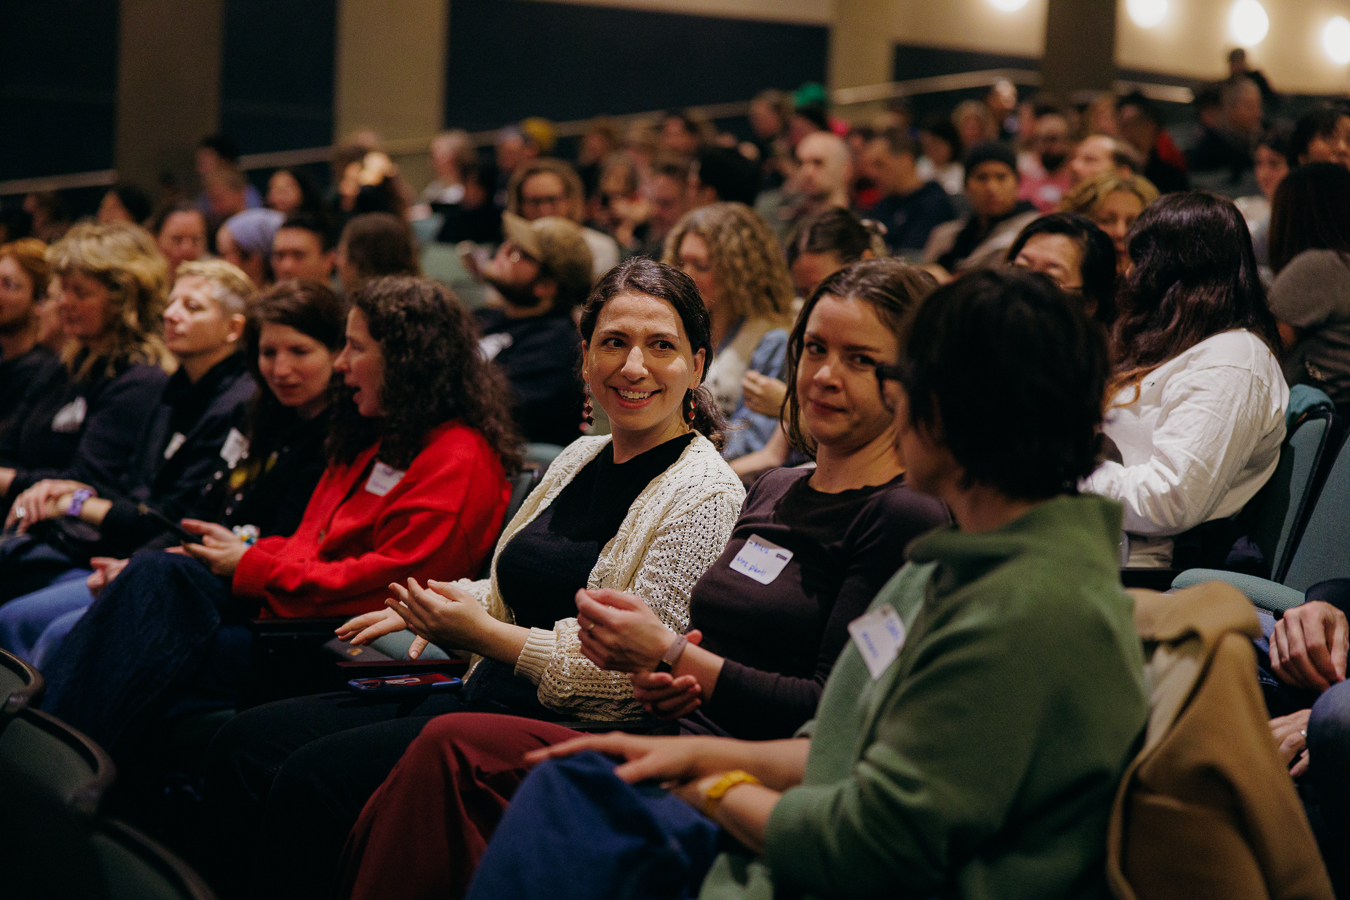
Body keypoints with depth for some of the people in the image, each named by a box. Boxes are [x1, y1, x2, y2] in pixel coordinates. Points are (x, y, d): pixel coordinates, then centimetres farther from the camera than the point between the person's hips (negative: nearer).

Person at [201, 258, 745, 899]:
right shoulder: (579, 458, 15)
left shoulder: (705, 496, -11)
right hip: (486, 695, 9)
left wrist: (483, 634, -17)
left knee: (314, 777, -24)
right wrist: (448, 605, 6)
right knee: (246, 743, -4)